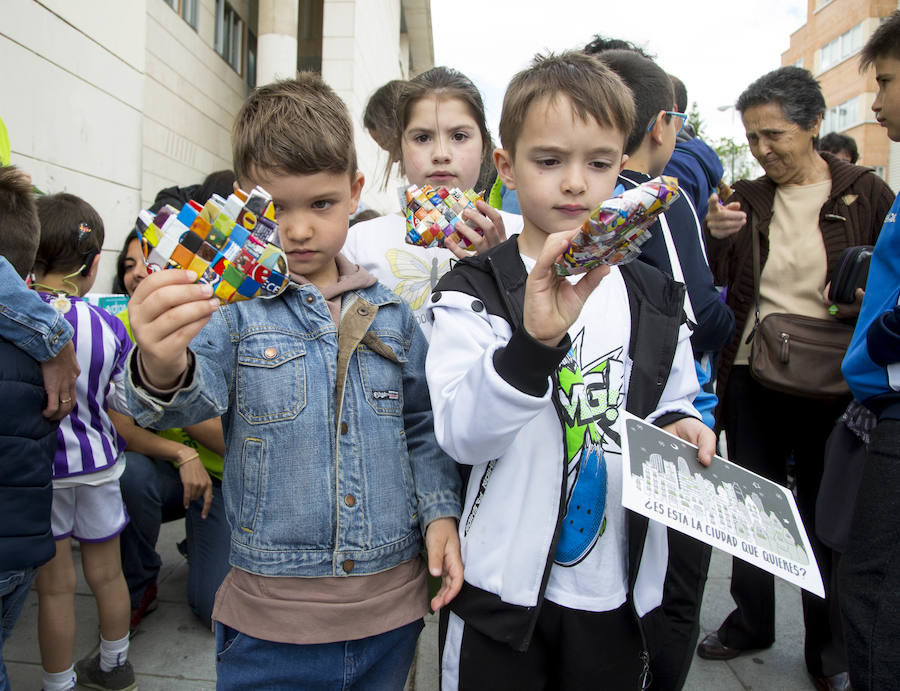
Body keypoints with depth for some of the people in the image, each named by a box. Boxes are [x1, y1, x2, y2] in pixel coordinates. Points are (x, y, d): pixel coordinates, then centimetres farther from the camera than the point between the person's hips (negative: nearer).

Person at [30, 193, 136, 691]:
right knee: (106, 572, 19)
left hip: (40, 466, -3)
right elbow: (124, 399, -2)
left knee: (55, 584, 11)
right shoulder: (110, 326, -9)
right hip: (99, 461, 3)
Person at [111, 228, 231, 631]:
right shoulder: (122, 330, -11)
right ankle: (138, 589, -6)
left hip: (222, 476, -1)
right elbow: (121, 430, -13)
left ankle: (201, 545, 26)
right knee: (129, 472, -34)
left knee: (212, 607, -10)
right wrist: (183, 454, -28)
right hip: (164, 470, 2)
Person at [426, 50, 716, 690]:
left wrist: (678, 428, -8)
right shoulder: (474, 290, -9)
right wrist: (533, 342, -37)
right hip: (503, 587, -3)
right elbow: (460, 435, -21)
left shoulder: (657, 299, 3)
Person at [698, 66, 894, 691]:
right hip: (751, 378, 2)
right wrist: (717, 237, -14)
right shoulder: (745, 199, 5)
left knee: (825, 516, 10)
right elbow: (709, 287, 4)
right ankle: (751, 621, 35)